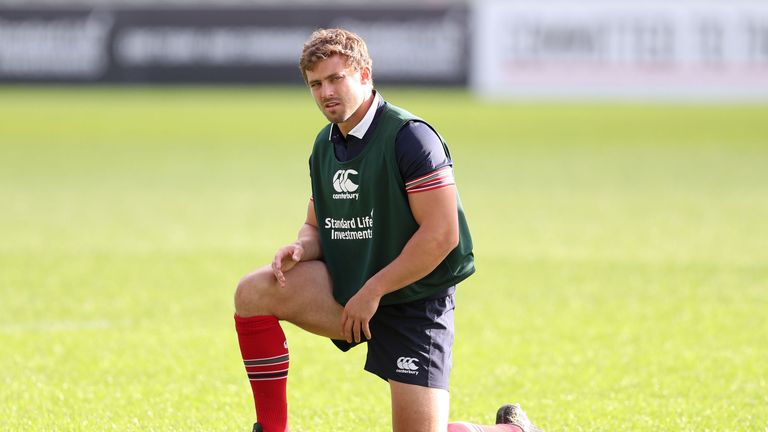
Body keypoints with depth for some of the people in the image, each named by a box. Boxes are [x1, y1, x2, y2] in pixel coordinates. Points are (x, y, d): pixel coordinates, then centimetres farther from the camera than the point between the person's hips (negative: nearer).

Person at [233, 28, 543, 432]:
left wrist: (373, 291, -20)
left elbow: (442, 233, -22)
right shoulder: (325, 145, 8)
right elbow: (318, 227, 19)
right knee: (253, 292, -15)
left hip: (413, 302, -7)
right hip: (346, 293, 7)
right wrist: (300, 249, -8)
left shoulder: (409, 136, -17)